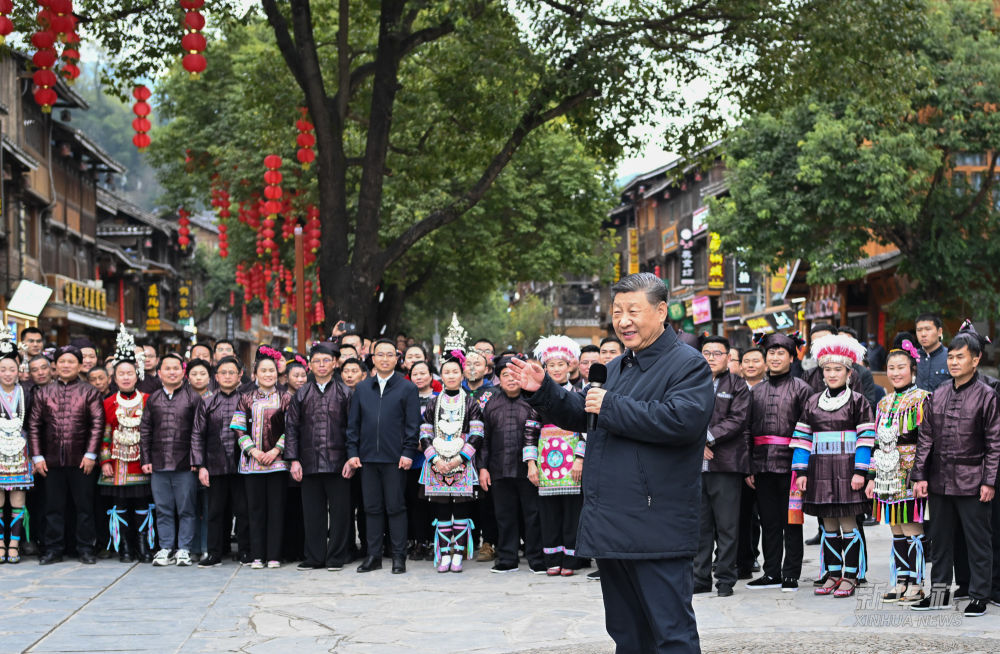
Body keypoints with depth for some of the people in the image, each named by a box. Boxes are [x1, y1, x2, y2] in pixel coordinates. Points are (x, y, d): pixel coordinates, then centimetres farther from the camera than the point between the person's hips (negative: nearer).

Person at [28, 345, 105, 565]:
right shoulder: (43, 393, 10)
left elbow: (98, 424, -2)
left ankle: (85, 549, 10)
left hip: (81, 461, -2)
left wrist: (90, 454, -10)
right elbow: (34, 425, 8)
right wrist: (37, 456, 0)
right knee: (54, 507, 6)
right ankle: (53, 549, 13)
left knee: (84, 506, 2)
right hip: (52, 461, 2)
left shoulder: (89, 392, 4)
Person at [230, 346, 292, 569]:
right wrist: (254, 451, -8)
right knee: (256, 508, 2)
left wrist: (275, 451, -10)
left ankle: (274, 555, 3)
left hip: (277, 460, -1)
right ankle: (257, 556, 6)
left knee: (276, 508, -2)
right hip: (252, 461, 1)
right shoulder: (246, 399, 9)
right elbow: (240, 430, 5)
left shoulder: (285, 399, 6)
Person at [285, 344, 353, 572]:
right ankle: (315, 557, 12)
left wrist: (351, 459, -6)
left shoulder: (344, 393, 6)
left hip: (337, 462, -2)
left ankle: (336, 557, 8)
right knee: (313, 512, 4)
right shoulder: (301, 395, 11)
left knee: (339, 511, 0)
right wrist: (293, 460, 1)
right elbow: (291, 428, 9)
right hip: (309, 464, 2)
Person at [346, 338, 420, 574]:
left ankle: (399, 556, 4)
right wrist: (352, 452, 4)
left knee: (396, 507, -1)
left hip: (395, 458, -3)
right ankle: (373, 555, 13)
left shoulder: (407, 389, 2)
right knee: (372, 508, 7)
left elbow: (413, 424, -1)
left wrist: (408, 453, -9)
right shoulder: (361, 389, 12)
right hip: (367, 458, 3)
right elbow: (353, 424, 13)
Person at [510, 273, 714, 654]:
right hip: (613, 531, 9)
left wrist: (611, 407, -18)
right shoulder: (615, 369, 21)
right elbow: (580, 416, 28)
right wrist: (542, 391, 10)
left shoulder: (689, 365, -7)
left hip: (656, 532, -9)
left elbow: (682, 419, -24)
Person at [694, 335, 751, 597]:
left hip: (726, 464, -3)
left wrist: (708, 436, -15)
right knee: (699, 524, 6)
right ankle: (701, 578, 13)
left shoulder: (737, 386, 5)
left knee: (727, 526, -1)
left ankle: (726, 579, 5)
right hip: (695, 464, 3)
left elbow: (736, 420, -7)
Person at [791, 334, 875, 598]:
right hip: (820, 471, 4)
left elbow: (865, 438, -5)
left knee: (848, 524, -3)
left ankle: (850, 576, 2)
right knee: (828, 525, 8)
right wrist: (800, 471, 4)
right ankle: (832, 574, 14)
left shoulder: (858, 401, 0)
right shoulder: (812, 403, 11)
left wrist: (860, 472, -12)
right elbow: (802, 438, 11)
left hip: (846, 470, -4)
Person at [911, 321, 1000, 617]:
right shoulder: (938, 395, 8)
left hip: (972, 482, -5)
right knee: (940, 538, 12)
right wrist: (920, 475, 6)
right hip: (940, 480, 5)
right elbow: (926, 438, 11)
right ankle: (940, 592, 23)